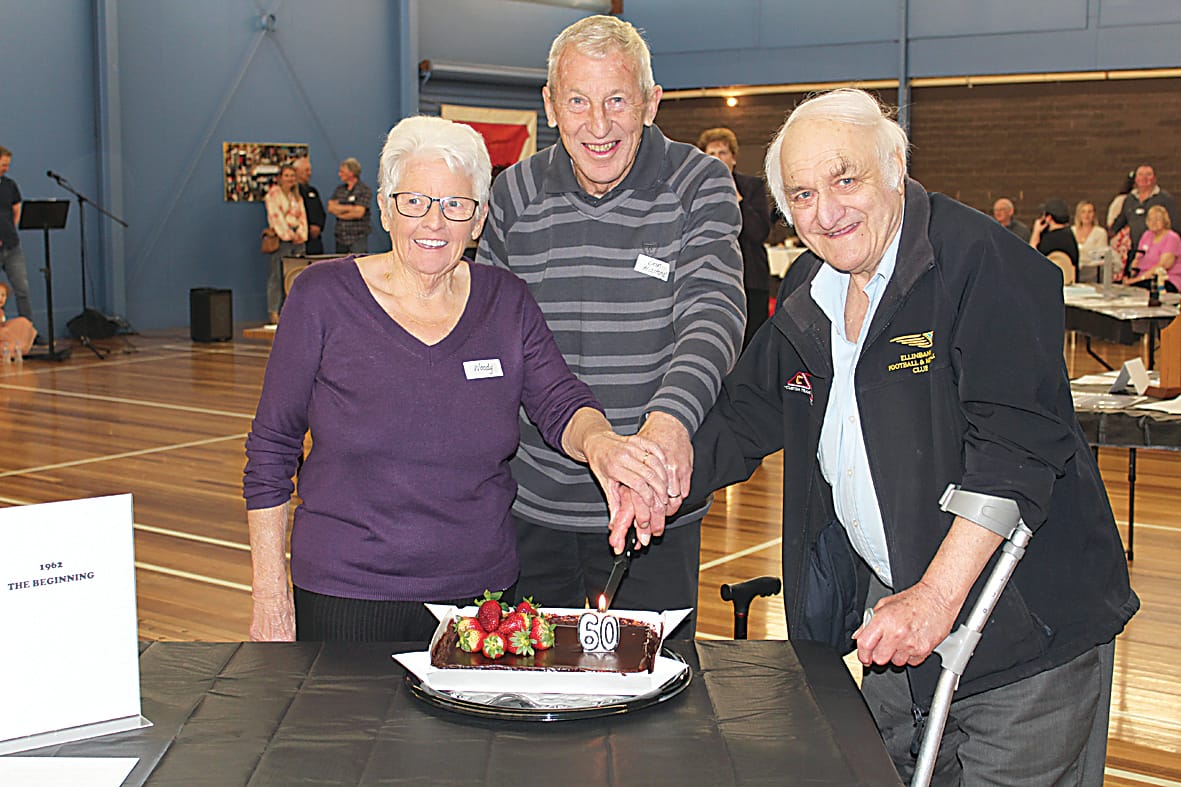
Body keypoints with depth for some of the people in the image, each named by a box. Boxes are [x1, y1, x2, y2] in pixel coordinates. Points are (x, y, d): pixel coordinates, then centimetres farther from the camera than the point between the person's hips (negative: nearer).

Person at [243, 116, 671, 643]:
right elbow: (271, 452, -1)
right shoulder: (323, 297, -6)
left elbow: (560, 403, -4)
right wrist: (271, 598, -4)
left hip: (480, 594, 3)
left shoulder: (507, 302, 3)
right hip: (346, 599, -2)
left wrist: (596, 441, -29)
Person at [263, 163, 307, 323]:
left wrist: (301, 234, 0)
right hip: (281, 238, -6)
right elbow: (276, 216, -9)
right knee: (278, 275, -8)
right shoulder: (273, 193, 0)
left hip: (297, 238, 6)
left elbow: (302, 216, 16)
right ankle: (274, 312, -7)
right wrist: (289, 235, -12)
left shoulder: (297, 196, 20)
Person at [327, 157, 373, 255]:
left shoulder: (365, 190, -4)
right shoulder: (339, 189, 14)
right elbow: (331, 208, 2)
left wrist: (340, 212, -3)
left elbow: (359, 213, -13)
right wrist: (350, 208, -10)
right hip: (340, 239, 5)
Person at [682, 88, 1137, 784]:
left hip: (1023, 629, -7)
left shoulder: (980, 262, -18)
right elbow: (743, 418, 16)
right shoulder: (809, 295, 7)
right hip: (893, 607, 7)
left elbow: (1017, 445, -25)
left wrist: (937, 596, -29)